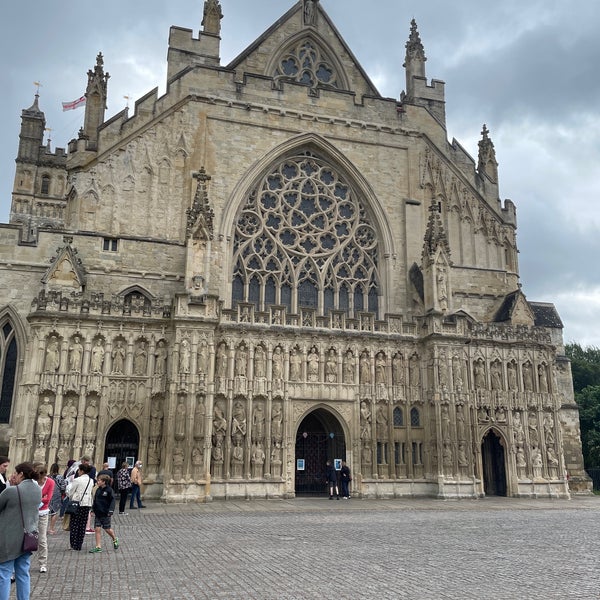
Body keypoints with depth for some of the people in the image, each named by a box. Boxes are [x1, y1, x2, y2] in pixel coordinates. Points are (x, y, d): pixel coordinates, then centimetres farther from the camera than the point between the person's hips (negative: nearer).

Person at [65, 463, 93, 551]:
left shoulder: (77, 480, -11)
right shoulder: (91, 481, 7)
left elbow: (70, 493, -4)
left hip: (77, 504, -5)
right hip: (87, 504, 5)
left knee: (74, 525, 4)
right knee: (82, 525, 9)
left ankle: (74, 545, 6)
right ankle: (79, 545, 12)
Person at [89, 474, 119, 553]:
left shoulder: (109, 490, -11)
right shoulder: (98, 490, 7)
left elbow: (112, 501, -12)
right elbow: (95, 500, 17)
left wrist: (111, 510, -19)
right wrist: (92, 510, 13)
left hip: (105, 514, -5)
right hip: (97, 513, 6)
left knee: (107, 529, 5)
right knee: (97, 529, 0)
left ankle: (115, 539, 31)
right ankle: (98, 547, 5)